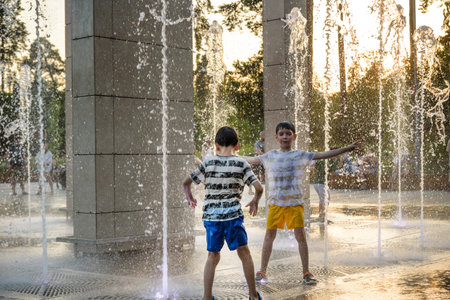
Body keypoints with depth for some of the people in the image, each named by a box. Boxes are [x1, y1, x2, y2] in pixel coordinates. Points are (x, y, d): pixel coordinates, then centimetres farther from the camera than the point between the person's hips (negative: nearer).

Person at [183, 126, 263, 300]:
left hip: (211, 215, 2)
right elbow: (259, 188, -6)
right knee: (244, 253, 11)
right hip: (232, 214, -2)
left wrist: (189, 198, 26)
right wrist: (255, 201, 14)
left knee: (213, 256, 15)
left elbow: (186, 182, 7)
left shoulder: (208, 163, 4)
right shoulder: (241, 164, 0)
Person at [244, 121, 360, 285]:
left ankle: (306, 273, 5)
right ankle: (262, 272, 14)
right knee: (269, 235, 5)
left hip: (295, 202, -1)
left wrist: (347, 148, -7)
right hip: (275, 202, 2)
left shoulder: (301, 155, 3)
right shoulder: (270, 156, 9)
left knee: (301, 236, -4)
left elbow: (325, 154, -1)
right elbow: (251, 159, 23)